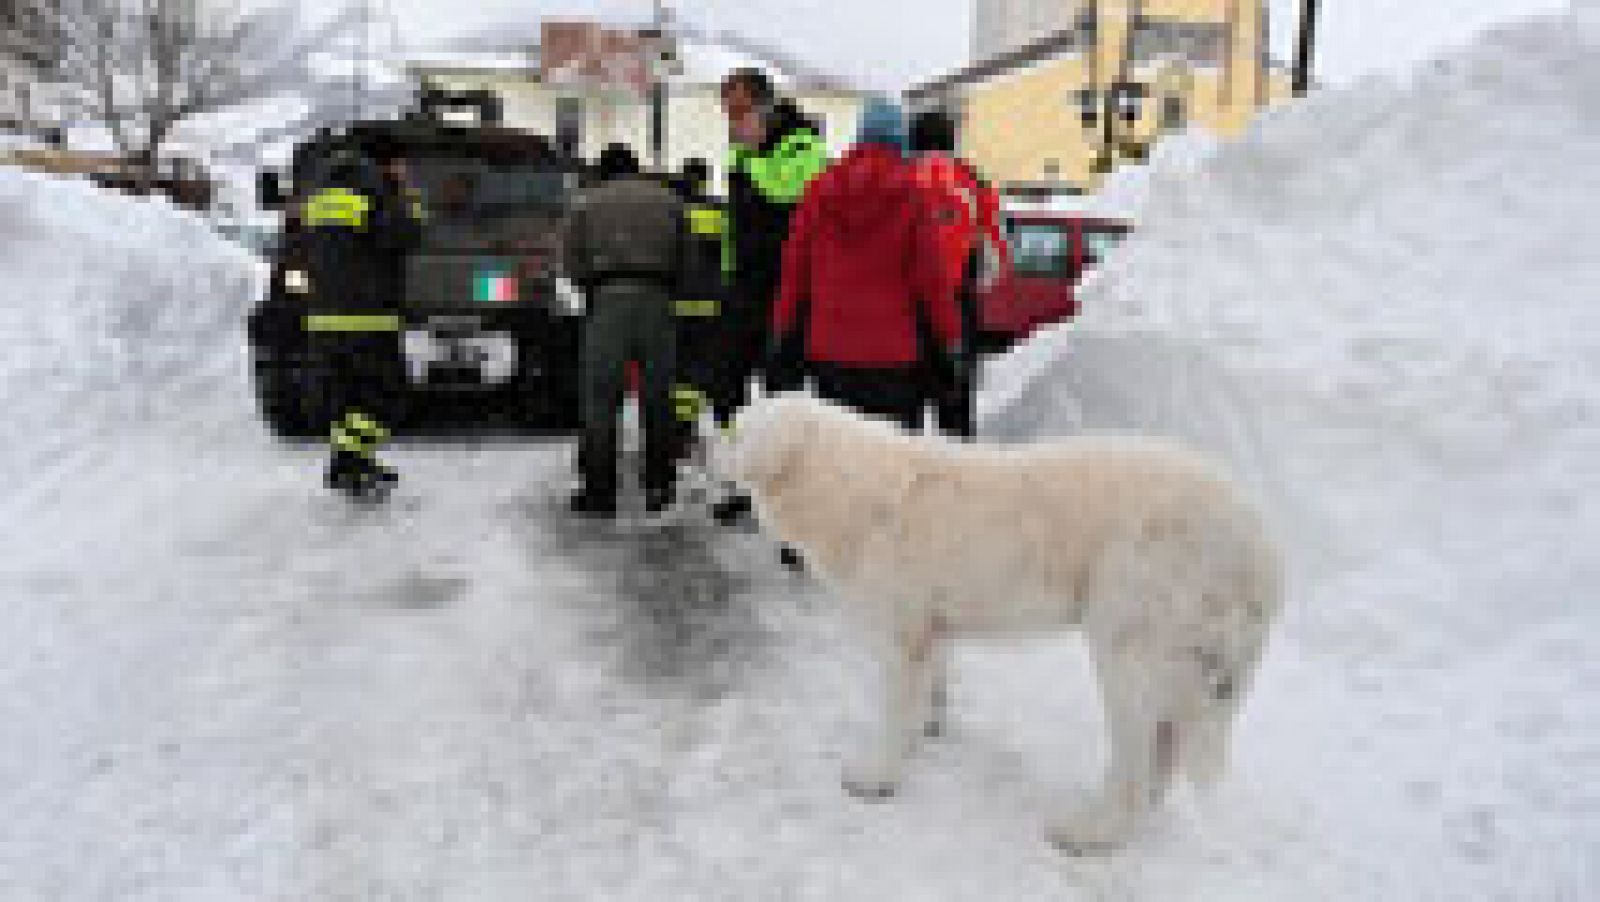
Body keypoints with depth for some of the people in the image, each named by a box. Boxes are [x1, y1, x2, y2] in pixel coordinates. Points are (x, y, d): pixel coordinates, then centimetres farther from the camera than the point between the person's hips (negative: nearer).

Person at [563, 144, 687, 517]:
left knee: (600, 401, 0)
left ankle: (599, 492, 0)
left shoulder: (585, 203, 15)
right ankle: (659, 486, 13)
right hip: (659, 300, 2)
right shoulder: (669, 200, 20)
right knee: (658, 399, 8)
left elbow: (574, 265, 8)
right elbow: (684, 258, 10)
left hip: (609, 298, -2)